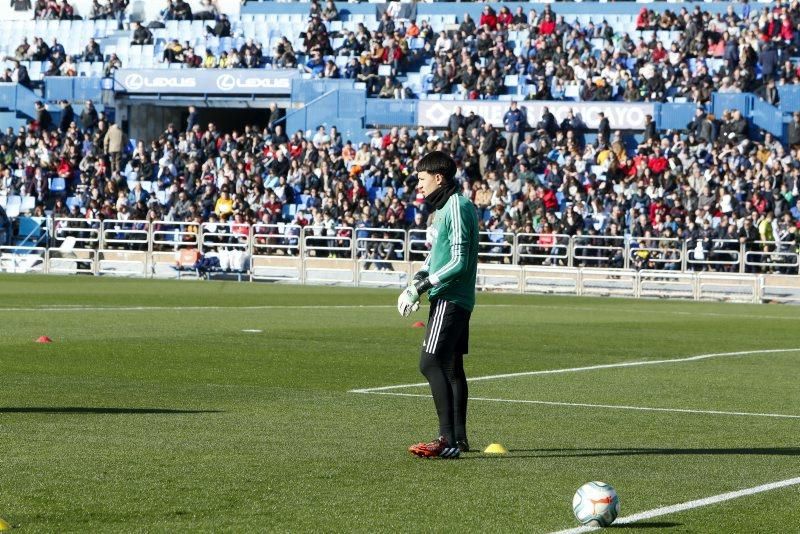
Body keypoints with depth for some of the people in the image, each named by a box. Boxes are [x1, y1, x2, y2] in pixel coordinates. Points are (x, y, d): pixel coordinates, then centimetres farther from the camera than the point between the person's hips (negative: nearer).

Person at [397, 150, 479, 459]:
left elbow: (459, 263, -21)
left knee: (430, 363, -16)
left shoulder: (457, 208, -16)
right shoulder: (444, 207, 16)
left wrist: (423, 286, -18)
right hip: (456, 299, 11)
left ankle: (448, 440, -20)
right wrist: (417, 281, 8)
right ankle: (459, 437, 23)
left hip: (449, 299, -11)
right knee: (451, 367, 15)